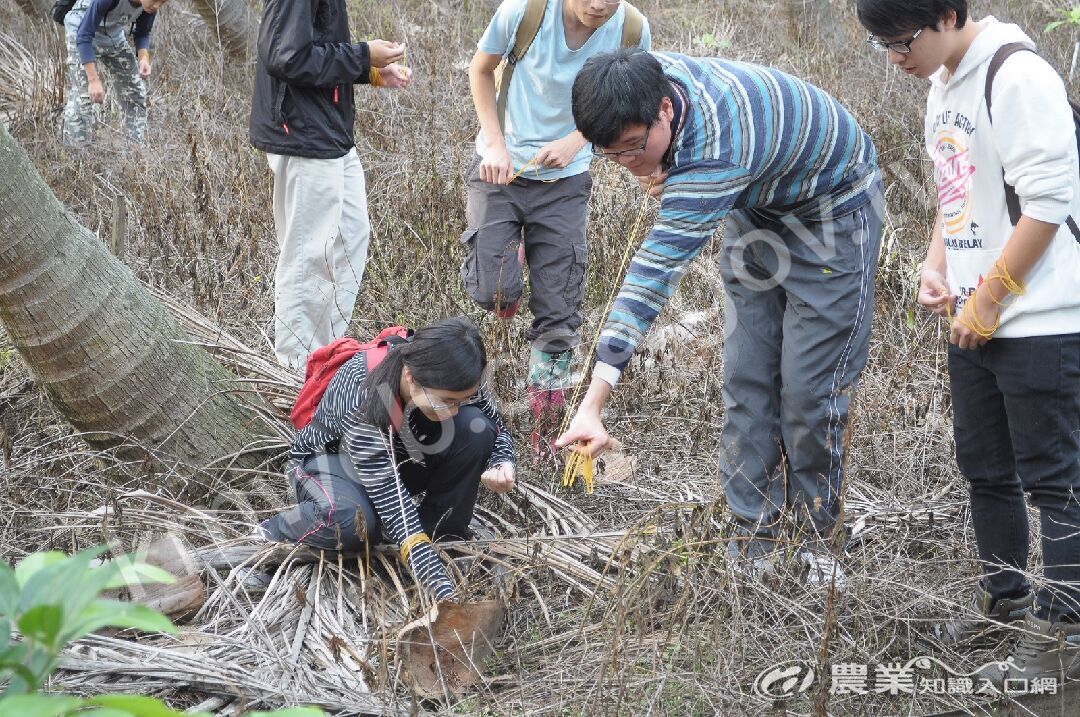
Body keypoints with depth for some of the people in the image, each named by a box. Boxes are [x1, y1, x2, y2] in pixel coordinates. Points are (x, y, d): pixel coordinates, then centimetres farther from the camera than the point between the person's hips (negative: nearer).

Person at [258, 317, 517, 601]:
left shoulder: (453, 383, -25)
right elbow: (390, 500, -41)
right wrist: (444, 591, -45)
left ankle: (442, 534, -7)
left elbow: (497, 429, -5)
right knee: (356, 523, -40)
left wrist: (502, 466, -30)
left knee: (474, 428, -24)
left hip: (401, 456, 5)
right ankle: (274, 533, -9)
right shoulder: (360, 395, -40)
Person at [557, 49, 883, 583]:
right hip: (755, 208, 8)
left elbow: (658, 269, -49)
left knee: (809, 389, -7)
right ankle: (755, 539, 11)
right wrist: (659, 167, -13)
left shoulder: (718, 152, -44)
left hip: (831, 213, -8)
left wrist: (594, 401, -51)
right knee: (746, 380, 4)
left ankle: (815, 538, 12)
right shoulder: (648, 73, -20)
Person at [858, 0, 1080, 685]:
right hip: (975, 322, 9)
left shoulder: (1017, 77, -17)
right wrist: (936, 268, 5)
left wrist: (988, 301, -15)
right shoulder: (943, 86, 12)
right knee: (985, 469, 17)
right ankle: (1005, 599, 33)